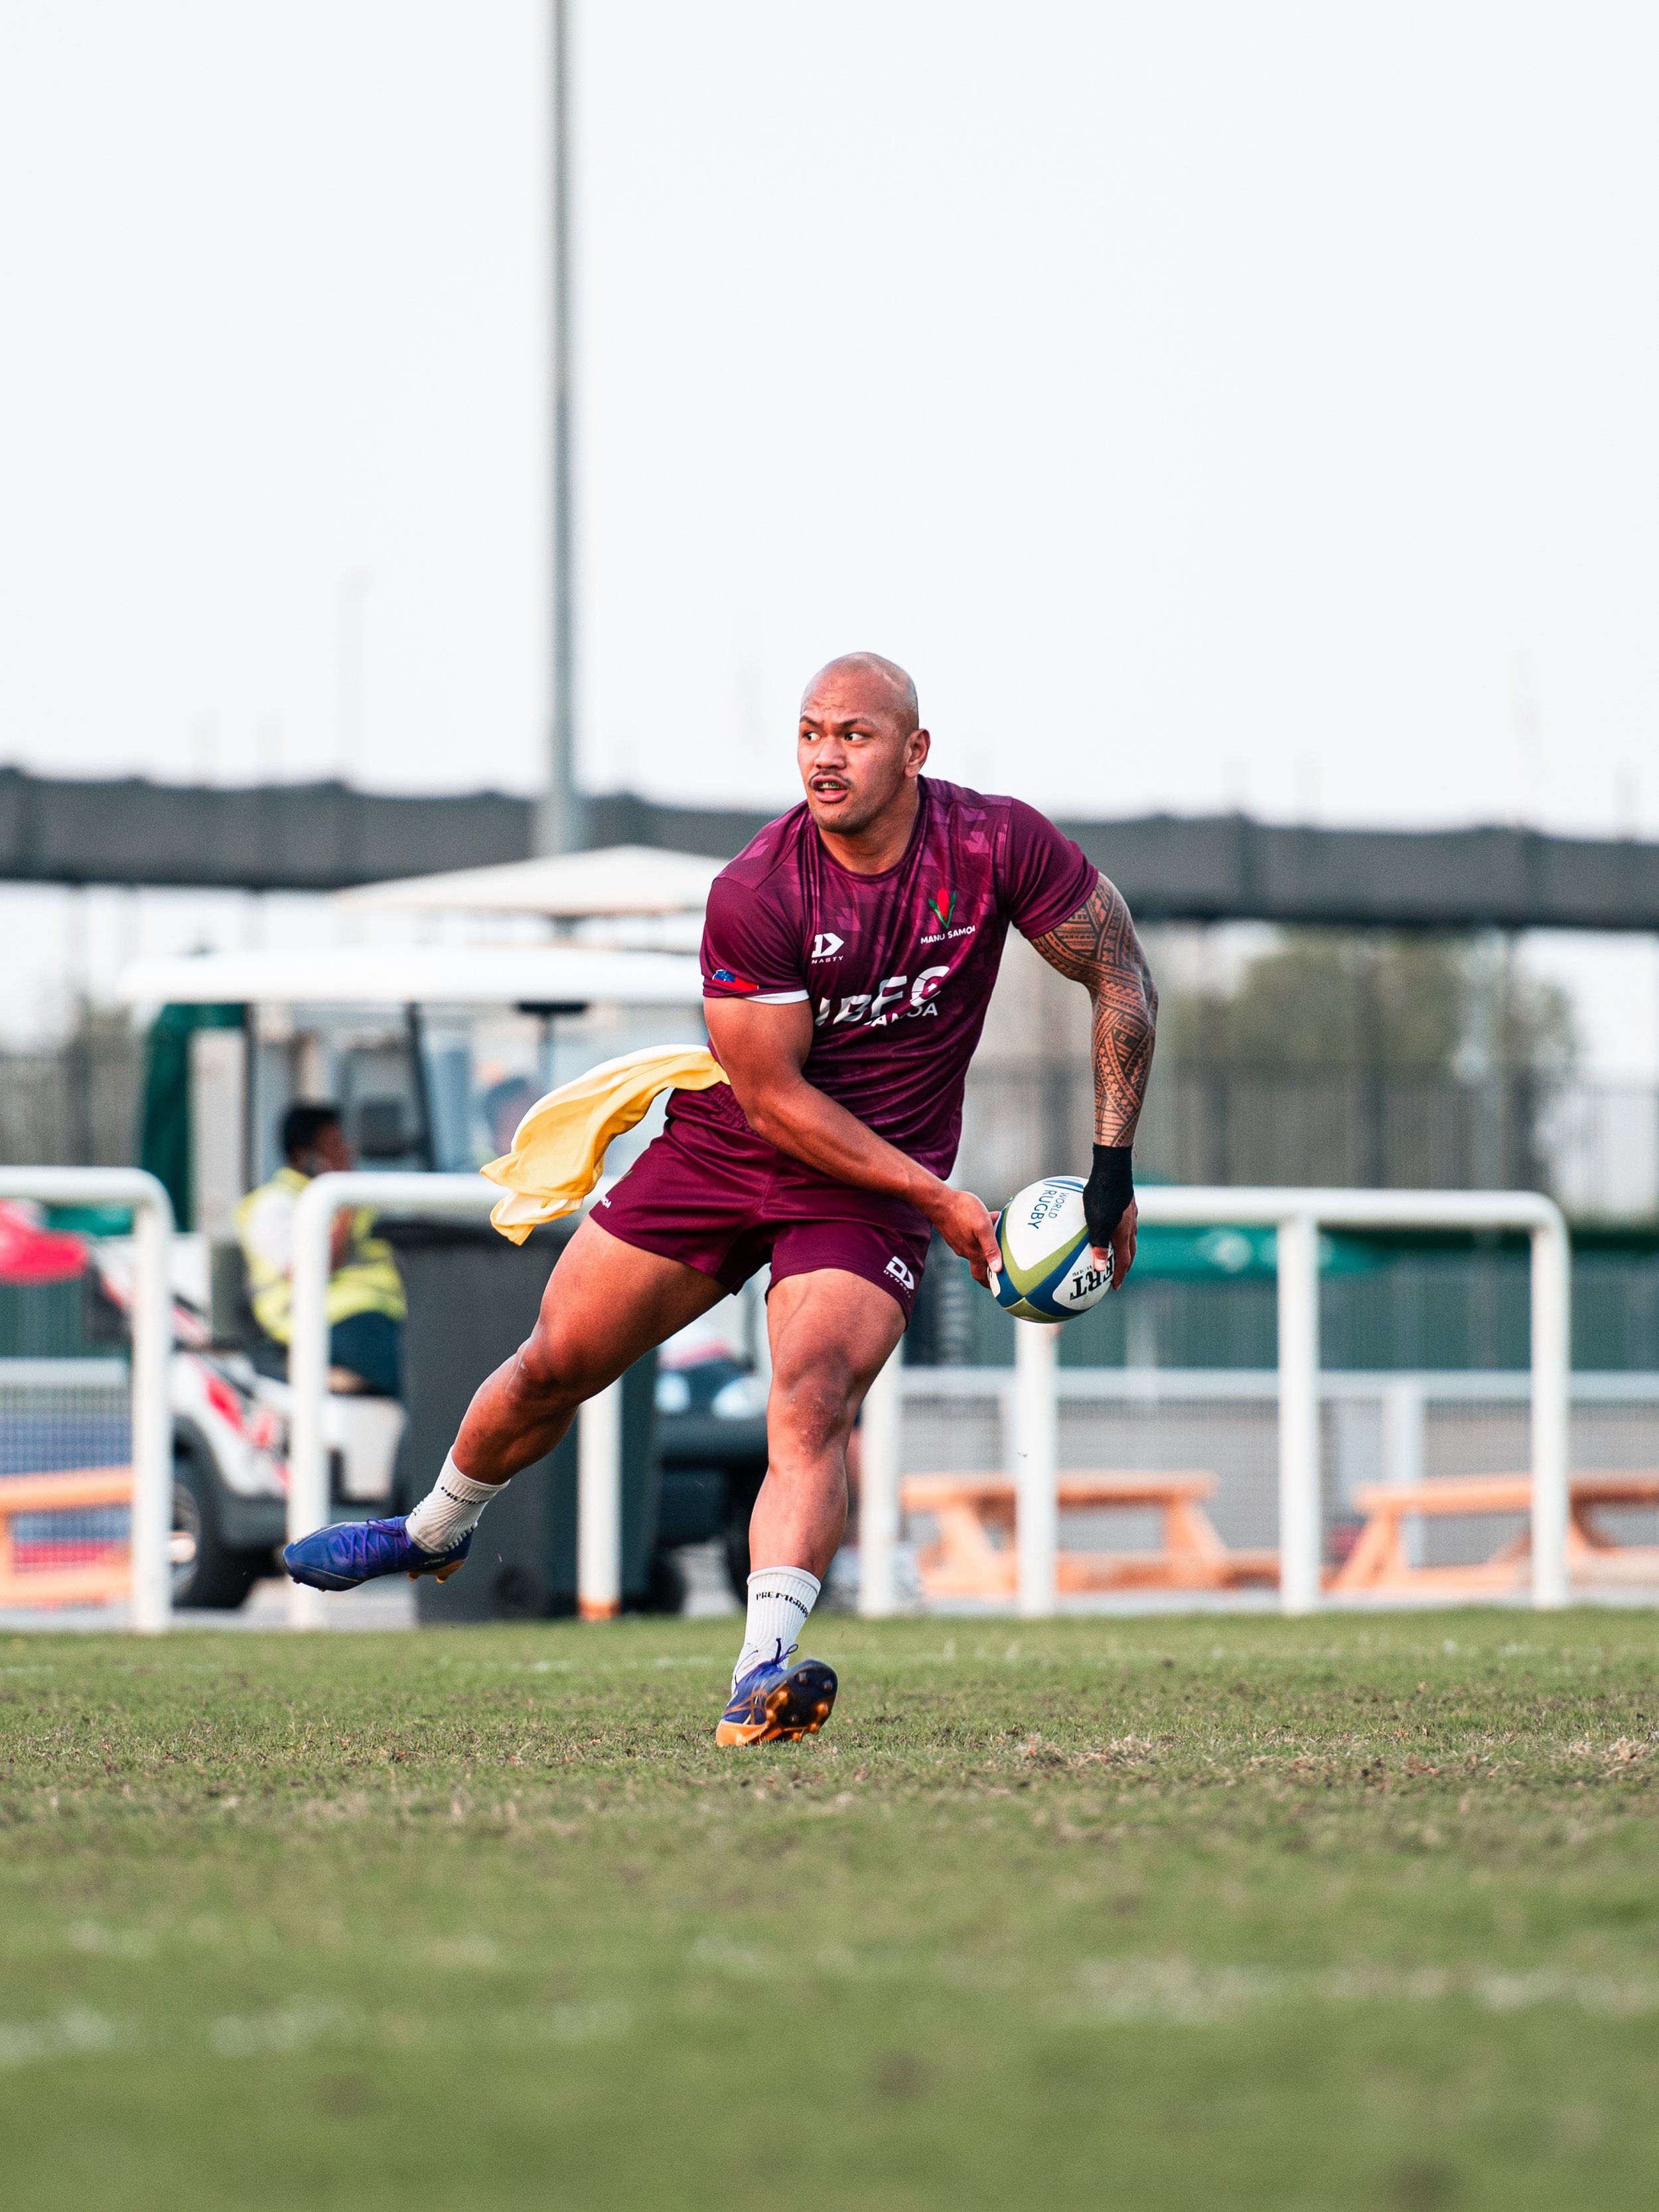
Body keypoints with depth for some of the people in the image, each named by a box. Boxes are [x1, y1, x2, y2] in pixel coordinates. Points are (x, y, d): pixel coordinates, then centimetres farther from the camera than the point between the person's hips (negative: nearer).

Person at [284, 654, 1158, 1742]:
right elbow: (773, 1095, -18)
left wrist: (1114, 1168, -9)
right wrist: (937, 1198, -19)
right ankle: (434, 1532, 36)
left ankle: (761, 1676, -36)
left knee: (814, 1399, -24)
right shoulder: (756, 895, -23)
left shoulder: (995, 846, -18)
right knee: (557, 1364, 6)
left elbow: (1122, 974, -4)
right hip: (724, 1148, 1)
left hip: (878, 1184, -1)